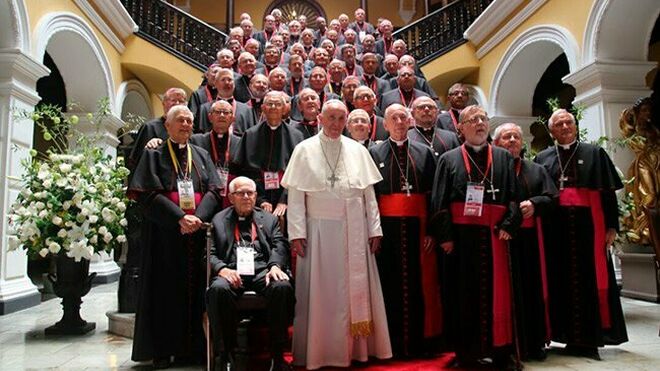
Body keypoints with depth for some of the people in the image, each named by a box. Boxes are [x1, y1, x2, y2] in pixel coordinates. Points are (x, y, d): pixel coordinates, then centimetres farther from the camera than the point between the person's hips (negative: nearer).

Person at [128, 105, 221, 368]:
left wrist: (198, 217, -13)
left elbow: (213, 190, 5)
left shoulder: (201, 155, 15)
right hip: (165, 233, -2)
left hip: (198, 231, 3)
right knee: (166, 290, 2)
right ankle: (163, 350, 12)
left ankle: (192, 347, 14)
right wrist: (180, 217, -17)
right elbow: (149, 194, -6)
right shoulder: (154, 155, 6)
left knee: (194, 289, 5)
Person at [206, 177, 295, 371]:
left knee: (283, 286, -32)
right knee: (218, 289, -35)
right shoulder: (218, 220, 20)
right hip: (231, 272, -1)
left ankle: (277, 355, -20)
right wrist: (222, 269, -12)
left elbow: (279, 245, 11)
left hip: (262, 271, 1)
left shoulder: (269, 219, 24)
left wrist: (275, 265, -12)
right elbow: (210, 253, 10)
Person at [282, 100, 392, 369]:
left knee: (356, 289, 10)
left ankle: (357, 346, 24)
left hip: (355, 231, 3)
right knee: (321, 292, 6)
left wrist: (374, 229, 4)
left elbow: (369, 194, 8)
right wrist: (297, 233, -10)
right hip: (320, 231, -2)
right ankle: (320, 349, 19)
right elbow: (295, 195, -4)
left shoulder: (358, 150, 7)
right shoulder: (305, 150, -1)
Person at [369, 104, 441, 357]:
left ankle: (418, 341, 20)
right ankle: (393, 343, 17)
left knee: (419, 284, 6)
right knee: (390, 285, 4)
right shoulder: (374, 153, 4)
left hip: (417, 226, 2)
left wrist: (431, 231, -3)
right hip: (387, 227, -1)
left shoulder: (424, 153, 9)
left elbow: (433, 194, 5)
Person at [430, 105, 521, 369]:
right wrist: (445, 235, -8)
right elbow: (440, 202, 1)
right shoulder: (448, 159, 9)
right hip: (461, 236, -1)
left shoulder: (504, 158, 14)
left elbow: (514, 196, 7)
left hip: (494, 236, 1)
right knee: (464, 293, 3)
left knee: (497, 291, 3)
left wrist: (508, 225, -8)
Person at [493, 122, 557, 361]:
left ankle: (535, 343, 20)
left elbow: (552, 197, 10)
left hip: (530, 238, 4)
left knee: (533, 289, 7)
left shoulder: (536, 170, 17)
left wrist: (534, 203, -9)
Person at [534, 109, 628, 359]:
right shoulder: (542, 159, 13)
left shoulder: (595, 154, 10)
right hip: (555, 228, 1)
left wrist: (612, 226, -3)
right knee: (560, 280, 2)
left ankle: (589, 337, 6)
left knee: (590, 279, -2)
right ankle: (571, 336, 12)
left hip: (588, 226, -1)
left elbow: (609, 193, 6)